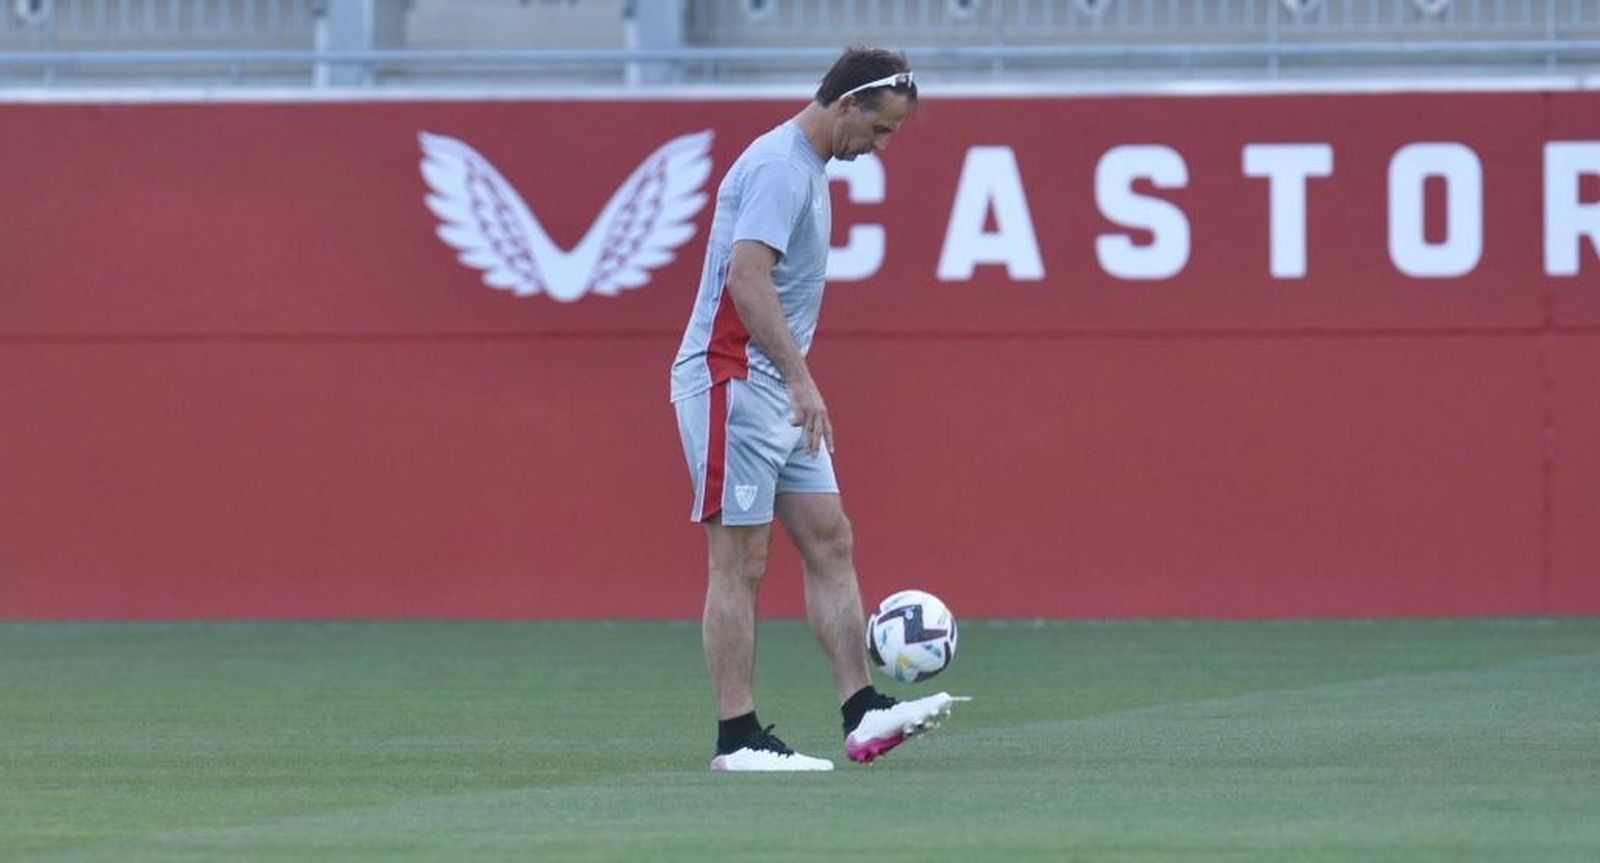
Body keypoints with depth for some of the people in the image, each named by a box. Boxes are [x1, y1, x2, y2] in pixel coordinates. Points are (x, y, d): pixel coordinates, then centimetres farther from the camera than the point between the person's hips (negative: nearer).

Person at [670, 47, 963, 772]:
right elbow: (747, 277, -28)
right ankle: (737, 738, -3)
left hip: (776, 393, 10)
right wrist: (802, 381, -32)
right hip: (731, 382, -10)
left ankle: (862, 713, 3)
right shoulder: (778, 166, -16)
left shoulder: (806, 167, 15)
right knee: (739, 564, -6)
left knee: (830, 543, 5)